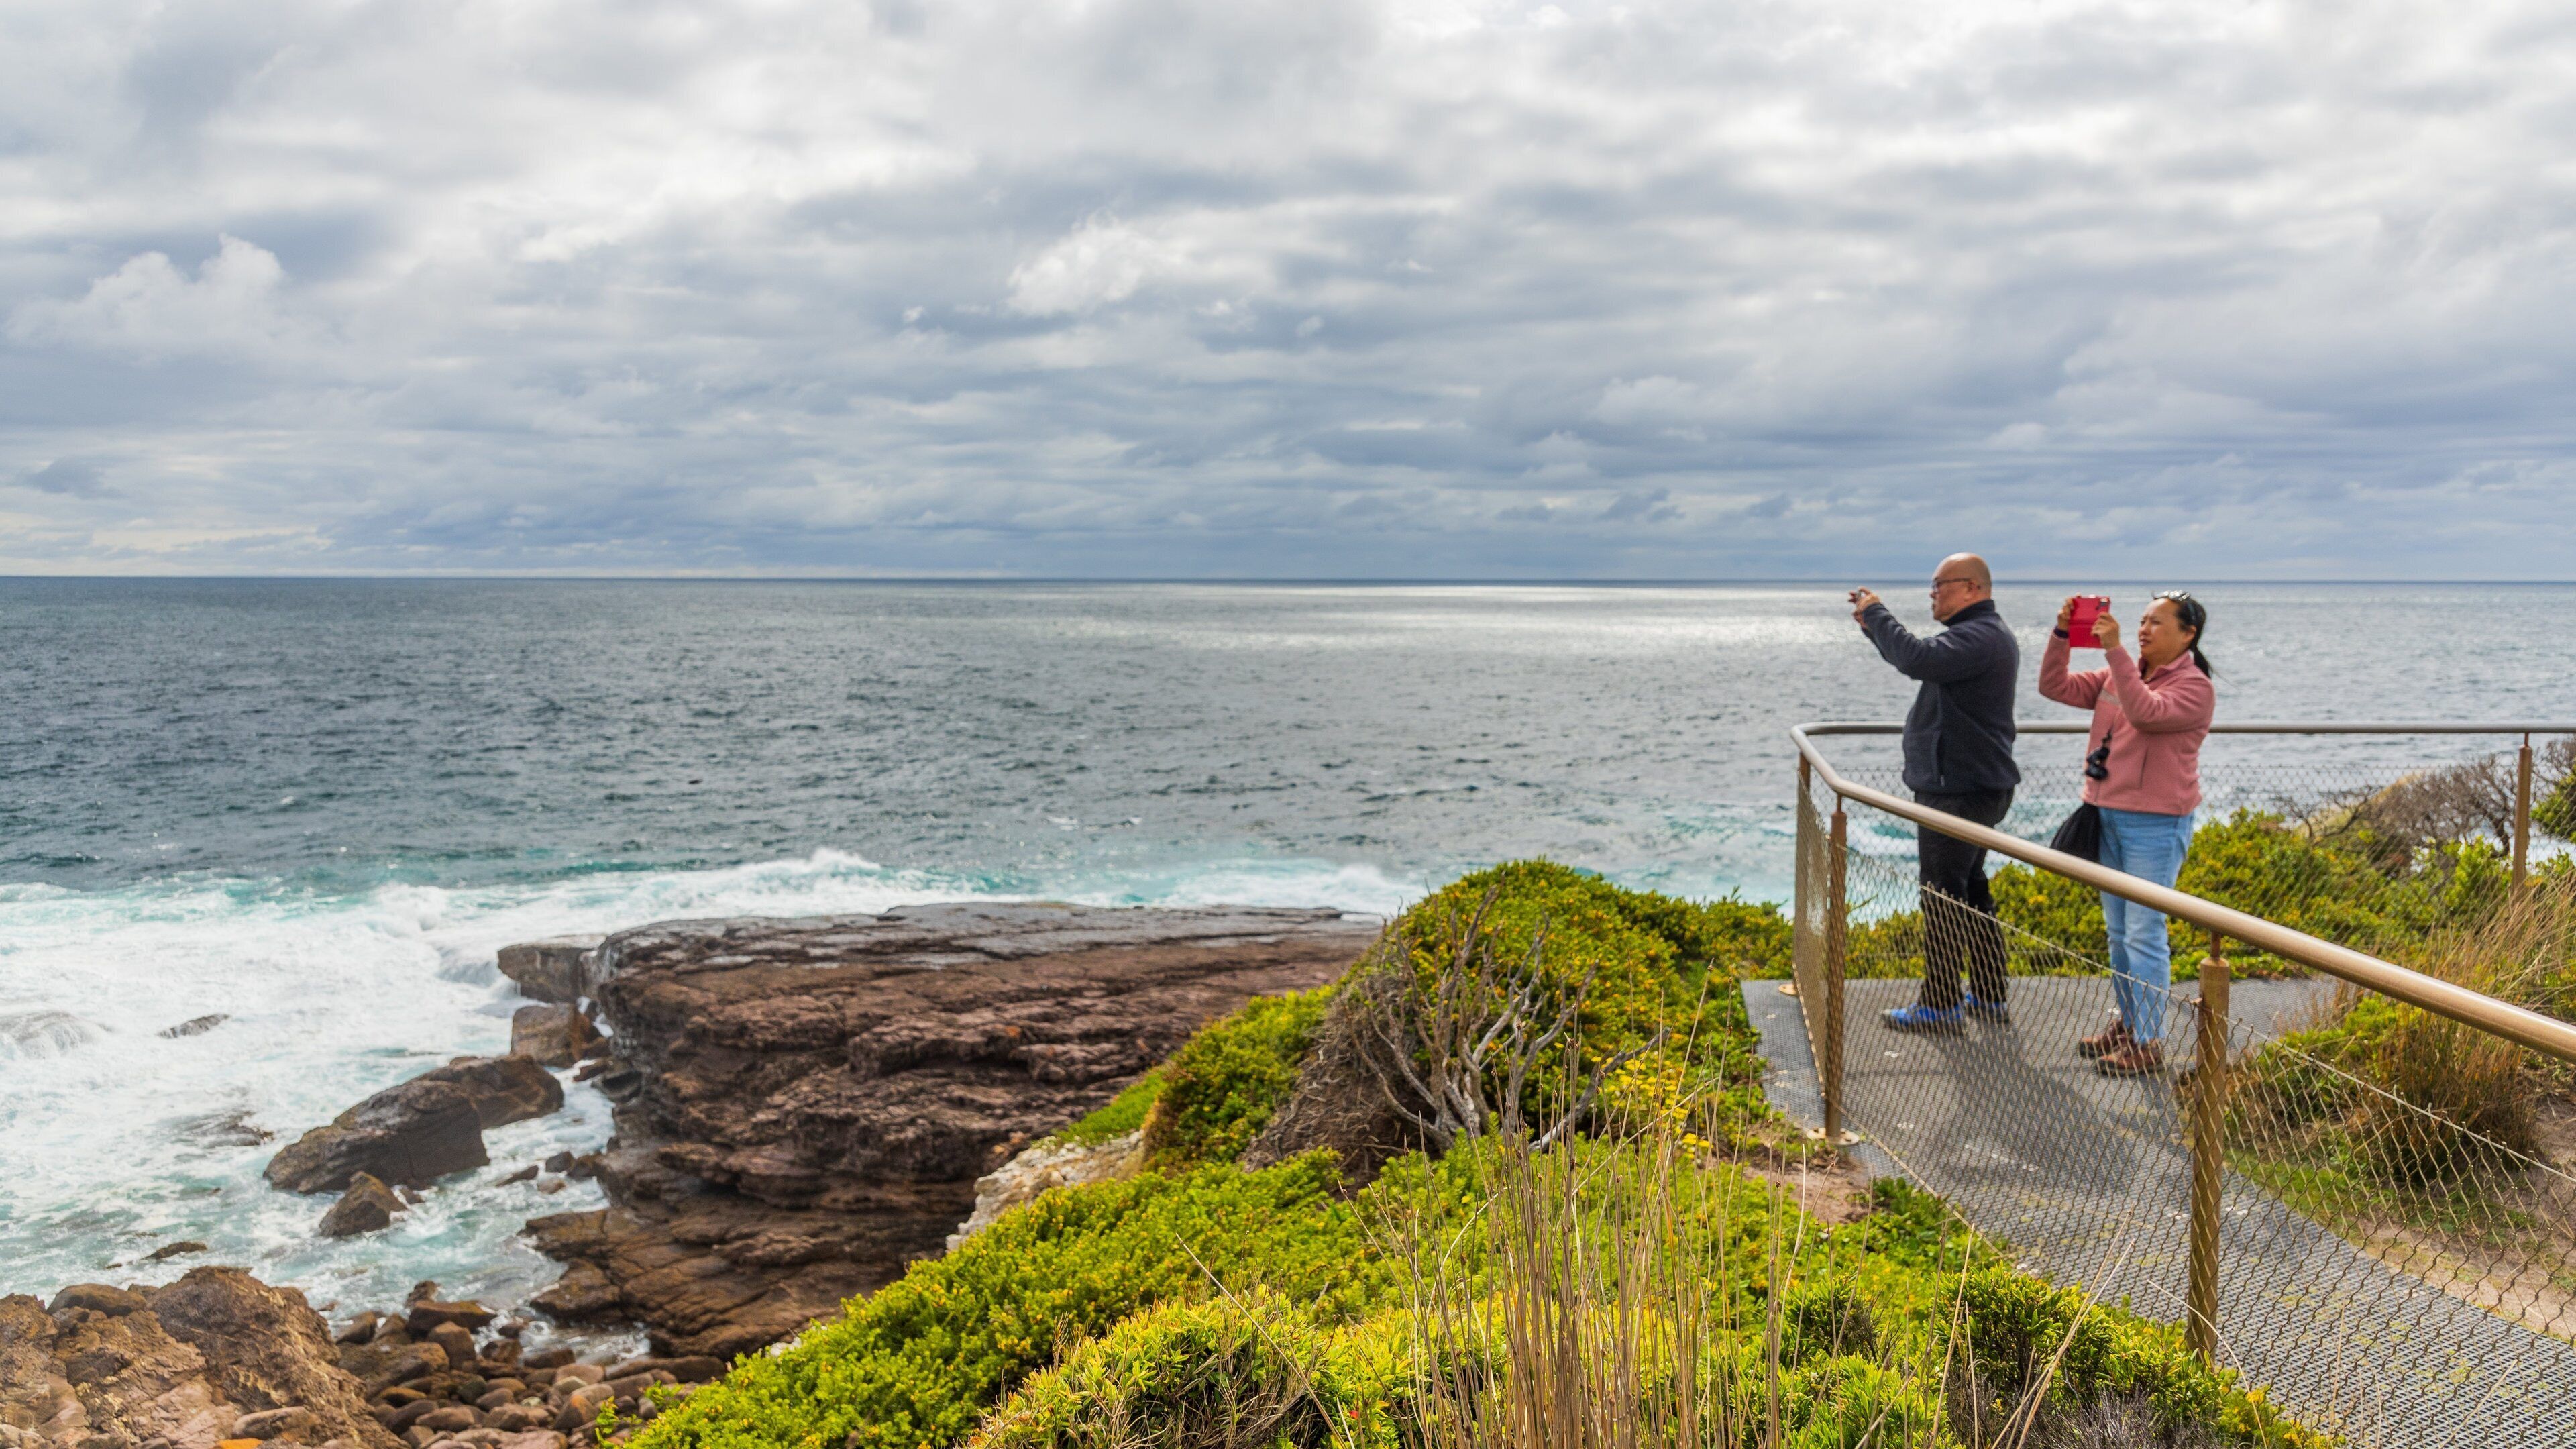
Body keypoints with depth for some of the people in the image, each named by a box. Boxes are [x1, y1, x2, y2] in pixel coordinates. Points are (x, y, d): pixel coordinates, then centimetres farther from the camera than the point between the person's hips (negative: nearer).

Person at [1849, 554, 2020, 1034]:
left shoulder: (1979, 636, -19)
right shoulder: (1982, 634, 17)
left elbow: (1918, 659, -34)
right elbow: (1920, 659, 25)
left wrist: (1877, 614, -20)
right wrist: (1873, 627, 12)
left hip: (1959, 790, -11)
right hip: (1979, 784, 11)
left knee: (1943, 895, -6)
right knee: (1969, 888, 18)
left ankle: (1941, 1004, -1)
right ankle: (1989, 995, 25)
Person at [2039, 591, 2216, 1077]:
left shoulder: (2194, 688, -10)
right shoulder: (2118, 675, 11)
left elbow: (2146, 712, -28)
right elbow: (2056, 686, 5)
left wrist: (2114, 651, -30)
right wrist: (2062, 635, -9)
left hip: (2155, 825, -8)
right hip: (2107, 816, 8)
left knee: (2144, 934, -6)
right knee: (2118, 931, 15)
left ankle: (2148, 1044, 1)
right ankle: (2128, 1023, 27)